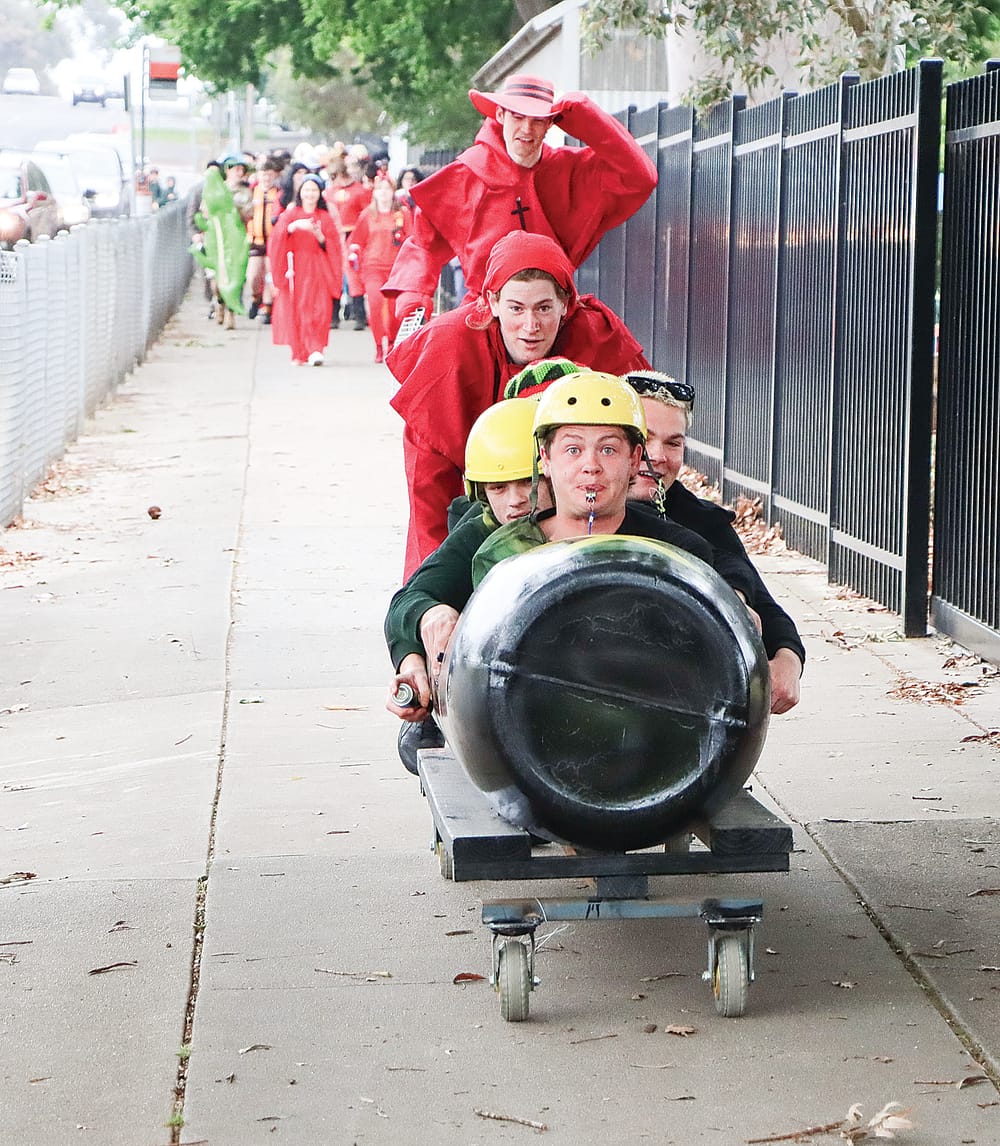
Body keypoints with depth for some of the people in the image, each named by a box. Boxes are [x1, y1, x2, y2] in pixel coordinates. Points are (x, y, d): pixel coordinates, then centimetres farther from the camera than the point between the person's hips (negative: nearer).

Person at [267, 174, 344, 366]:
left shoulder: (326, 218, 13)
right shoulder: (290, 215, 11)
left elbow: (334, 247, 6)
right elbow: (276, 238, -7)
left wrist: (320, 237, -12)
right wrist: (294, 226, -24)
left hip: (318, 270, 0)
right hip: (296, 269, 0)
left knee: (319, 310, -13)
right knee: (297, 310, -5)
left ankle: (315, 351, -17)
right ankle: (299, 353, 3)